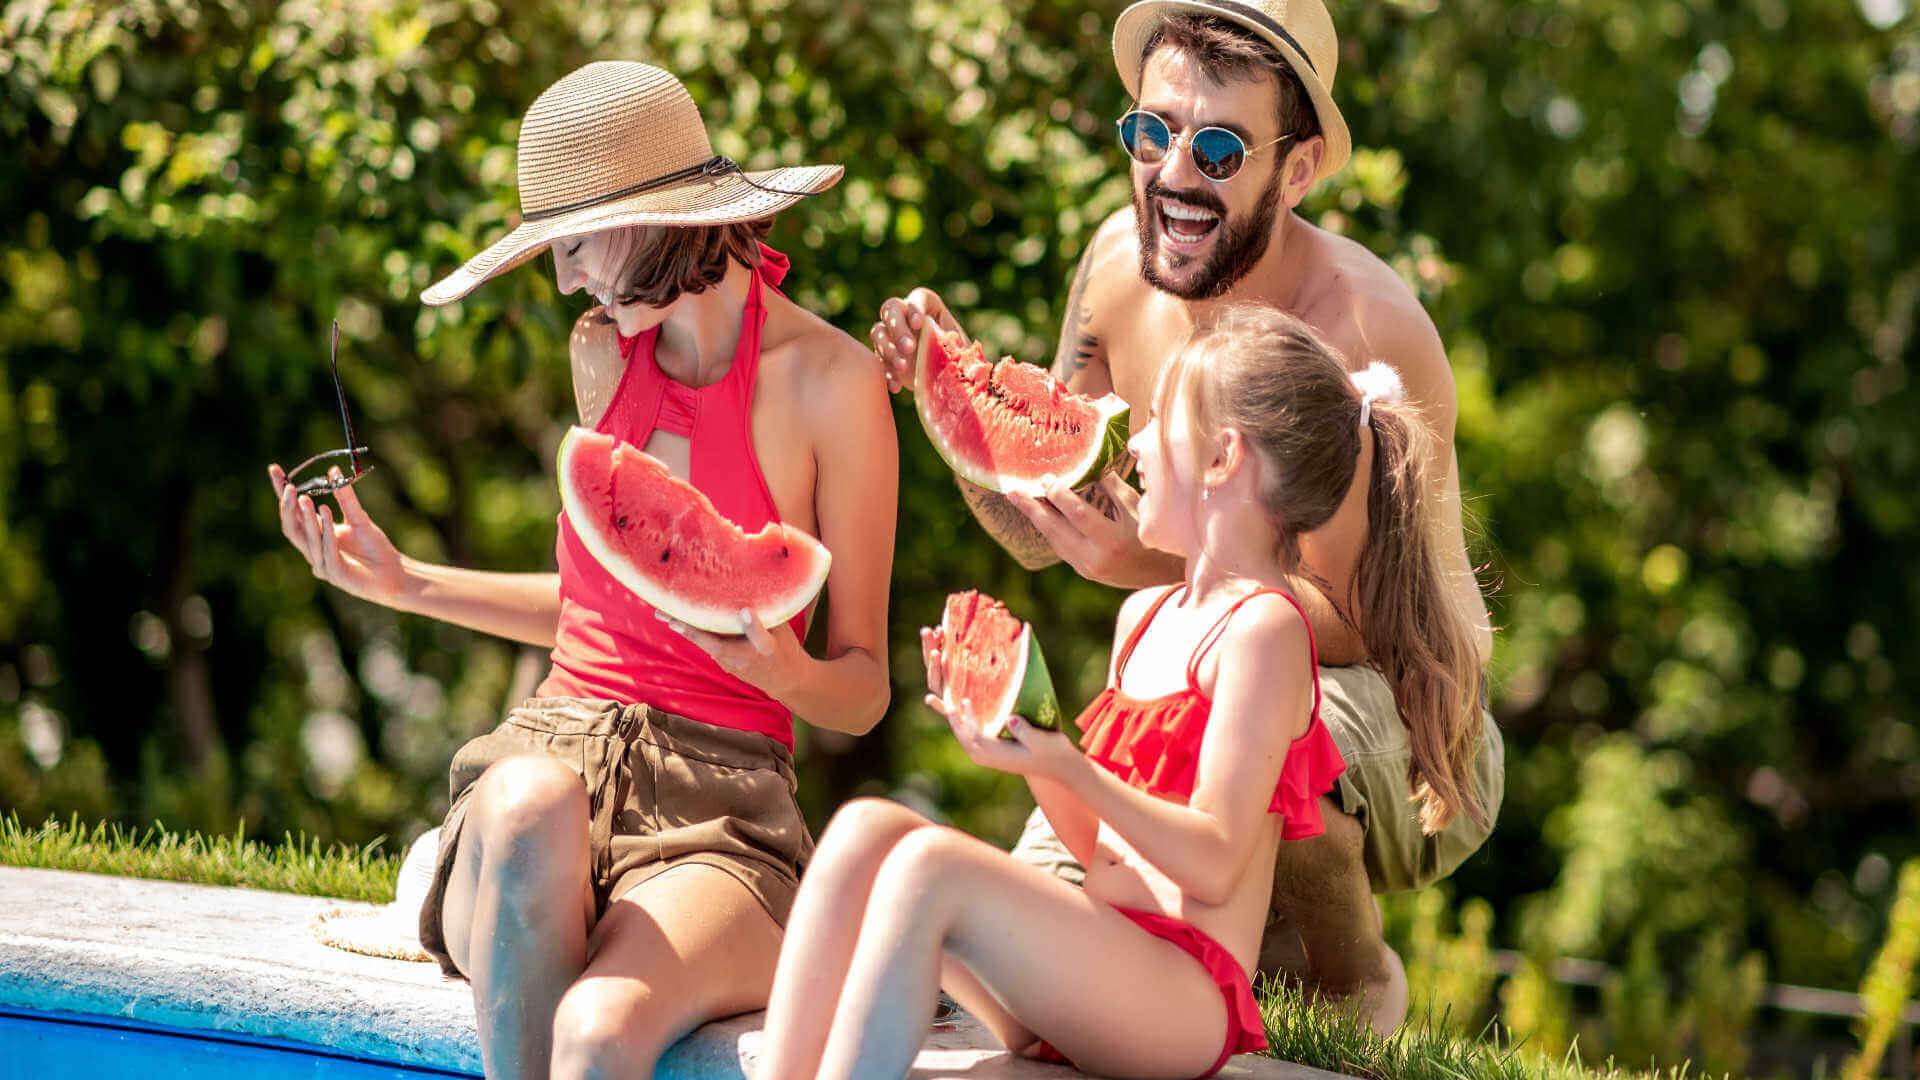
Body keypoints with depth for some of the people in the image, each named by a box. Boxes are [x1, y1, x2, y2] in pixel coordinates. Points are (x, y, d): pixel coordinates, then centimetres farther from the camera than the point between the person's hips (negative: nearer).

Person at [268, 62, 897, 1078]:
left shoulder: (829, 381, -3)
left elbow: (863, 694, 2)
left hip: (718, 797, -4)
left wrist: (782, 670, -20)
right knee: (527, 800, -38)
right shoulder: (604, 354, 14)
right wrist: (403, 583, 22)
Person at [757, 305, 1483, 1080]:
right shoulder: (1144, 617, 21)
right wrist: (1015, 723, 10)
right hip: (1088, 980, 8)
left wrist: (1064, 766, -20)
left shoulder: (1262, 628, -6)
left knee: (930, 866, -29)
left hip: (1184, 1002, -8)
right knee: (867, 829, -10)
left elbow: (1212, 864, -13)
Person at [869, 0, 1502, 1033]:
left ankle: (1350, 978, -8)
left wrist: (1164, 567, -38)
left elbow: (1364, 629, -24)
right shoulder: (1123, 261, -5)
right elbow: (1036, 530, 5)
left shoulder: (1363, 335, -25)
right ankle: (1258, 932, 21)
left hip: (1405, 735, -6)